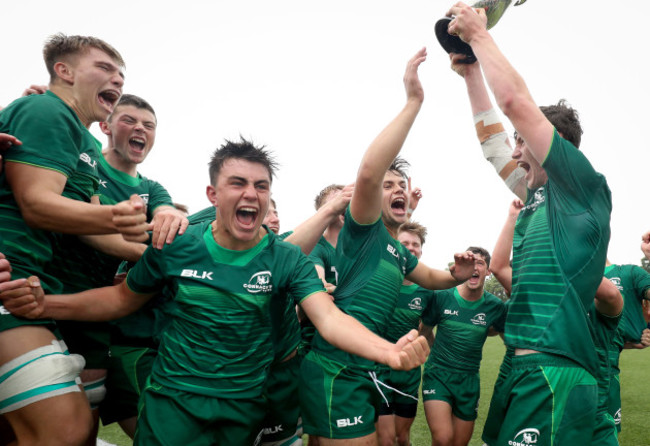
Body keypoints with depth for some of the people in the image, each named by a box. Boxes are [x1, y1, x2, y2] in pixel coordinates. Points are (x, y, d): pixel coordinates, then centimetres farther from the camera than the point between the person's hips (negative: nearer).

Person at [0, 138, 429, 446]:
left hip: (244, 409, 1)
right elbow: (124, 297, 7)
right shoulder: (177, 246, -7)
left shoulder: (289, 260, -10)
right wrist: (45, 305, -8)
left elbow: (330, 319, -22)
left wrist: (390, 351, -42)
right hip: (172, 400, 0)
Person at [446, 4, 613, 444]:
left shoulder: (585, 189, -7)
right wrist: (471, 69, 26)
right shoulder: (538, 197, 15)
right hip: (525, 370, 9)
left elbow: (515, 101, -13)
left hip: (555, 377, -8)